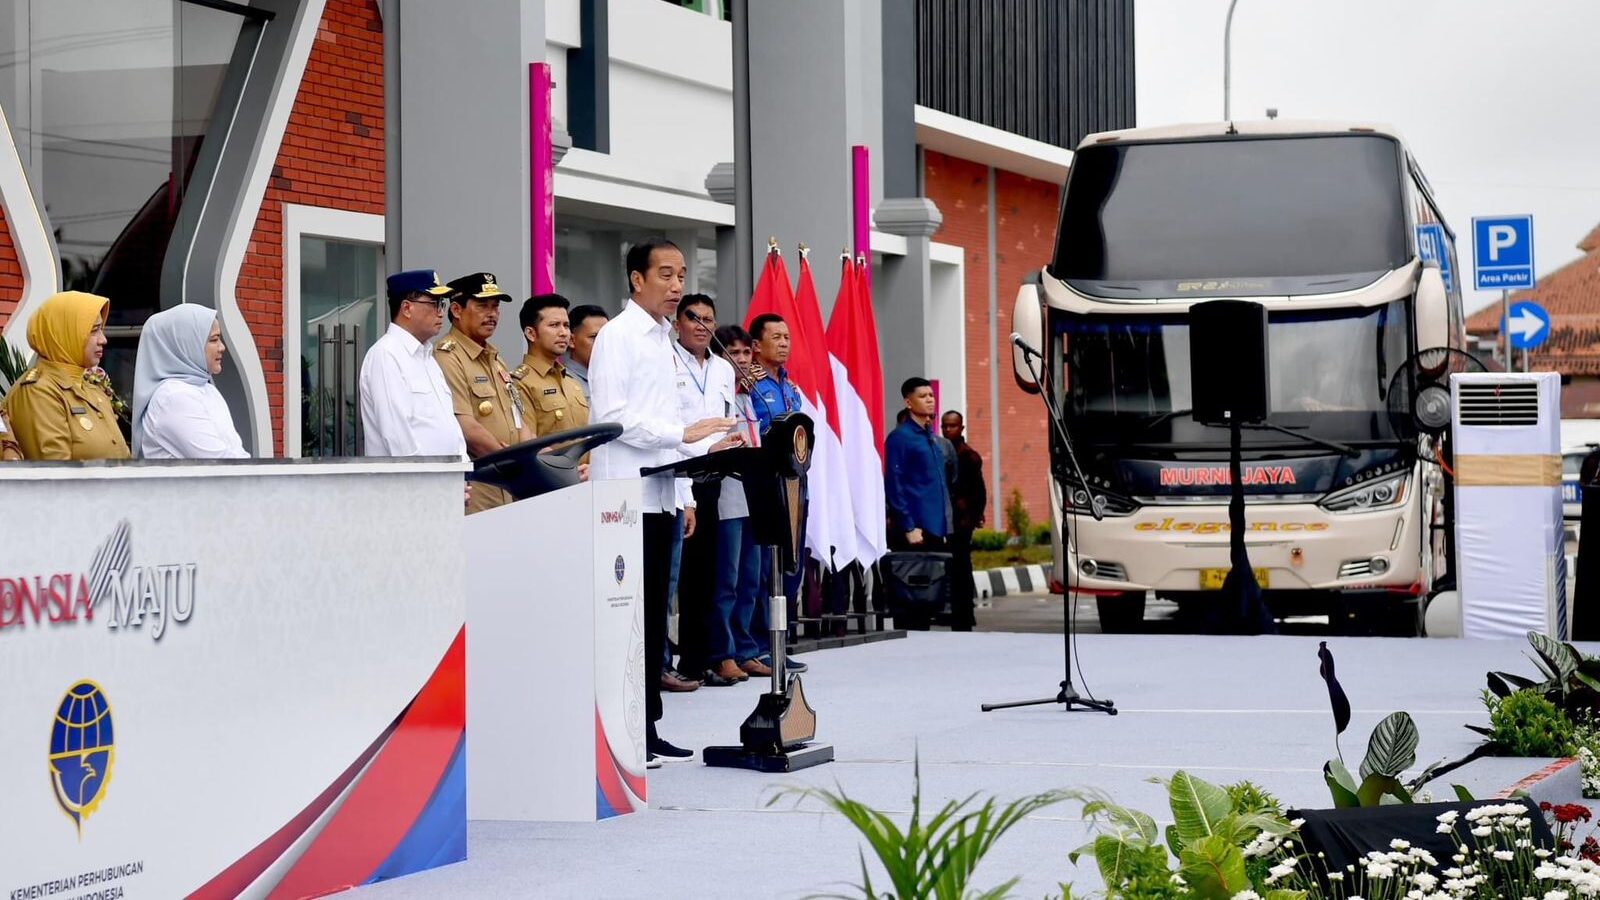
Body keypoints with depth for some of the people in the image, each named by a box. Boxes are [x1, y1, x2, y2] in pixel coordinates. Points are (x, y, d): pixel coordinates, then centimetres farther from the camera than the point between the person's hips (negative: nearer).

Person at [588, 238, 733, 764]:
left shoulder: (661, 339, 19)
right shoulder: (618, 336, -8)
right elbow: (613, 417, -16)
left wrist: (681, 495, 18)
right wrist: (684, 434, -20)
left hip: (659, 497, 9)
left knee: (653, 616, 9)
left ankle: (645, 728, 14)